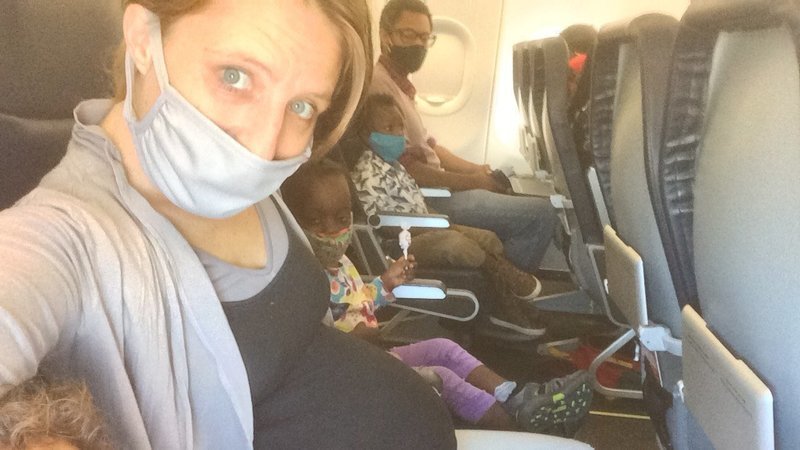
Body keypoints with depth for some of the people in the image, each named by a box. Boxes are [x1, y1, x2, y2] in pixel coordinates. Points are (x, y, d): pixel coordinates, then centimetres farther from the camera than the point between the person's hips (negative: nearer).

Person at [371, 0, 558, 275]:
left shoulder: (398, 84, 16)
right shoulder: (377, 84, -17)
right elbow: (405, 168, -22)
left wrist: (475, 170, 11)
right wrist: (469, 182, -13)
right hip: (423, 201, -11)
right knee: (541, 214, -12)